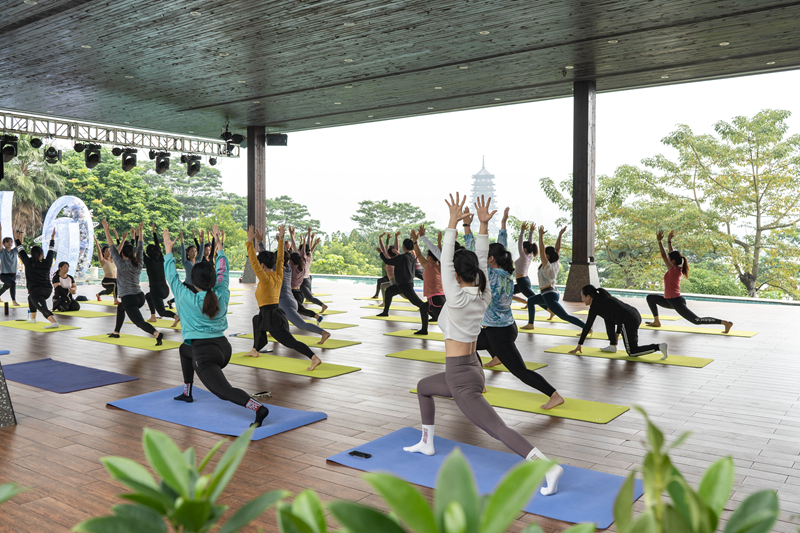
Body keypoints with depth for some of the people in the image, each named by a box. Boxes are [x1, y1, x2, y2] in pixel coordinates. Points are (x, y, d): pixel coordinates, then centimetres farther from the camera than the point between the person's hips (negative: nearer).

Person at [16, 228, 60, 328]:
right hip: (48, 290, 5)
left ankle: (54, 322, -41)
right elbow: (51, 251, 18)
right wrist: (52, 238, 29)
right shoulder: (47, 263, 2)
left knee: (43, 308, -18)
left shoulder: (28, 263, -4)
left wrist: (18, 239, 21)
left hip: (36, 291, -5)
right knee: (31, 298, 35)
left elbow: (21, 251, 8)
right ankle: (33, 318, 42)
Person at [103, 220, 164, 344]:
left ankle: (157, 334, -39)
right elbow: (140, 246, 15)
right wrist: (140, 230, 23)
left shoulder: (122, 265, -11)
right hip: (139, 297, 7)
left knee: (140, 322, -15)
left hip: (129, 299, -7)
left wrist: (106, 230, -3)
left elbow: (113, 248, -8)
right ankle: (116, 332, 42)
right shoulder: (139, 263, 4)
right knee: (120, 307, 35)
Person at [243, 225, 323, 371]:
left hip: (271, 317, -9)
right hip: (277, 313, 9)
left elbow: (253, 262, -16)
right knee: (256, 320, 33)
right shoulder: (278, 276, 6)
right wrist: (281, 239, 18)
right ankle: (255, 350, 45)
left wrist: (249, 241, -12)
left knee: (291, 342, -6)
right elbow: (280, 259, 16)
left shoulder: (265, 279, -14)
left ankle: (314, 358, -22)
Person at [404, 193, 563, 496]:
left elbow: (445, 260, -17)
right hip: (471, 369, 9)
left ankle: (549, 468, -20)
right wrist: (483, 225, 2)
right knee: (423, 387, 30)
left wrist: (453, 224, -15)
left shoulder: (457, 298, -19)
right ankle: (427, 444, 38)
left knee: (498, 429, -12)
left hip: (461, 379, -9)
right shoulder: (483, 296, 0)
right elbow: (482, 259, 6)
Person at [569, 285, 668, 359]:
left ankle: (659, 347, -14)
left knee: (632, 352, 2)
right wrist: (617, 333, 34)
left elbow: (587, 326, -2)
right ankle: (613, 346, 27)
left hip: (628, 321, -9)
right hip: (635, 316, 9)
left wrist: (579, 345, 3)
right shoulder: (602, 299, 24)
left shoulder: (595, 305, -2)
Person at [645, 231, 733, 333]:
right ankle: (656, 322, 15)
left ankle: (726, 323, -14)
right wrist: (669, 241, 22)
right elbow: (672, 254, 20)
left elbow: (663, 255, -19)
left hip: (676, 302, -10)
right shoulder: (677, 269, 8)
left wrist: (659, 241, -17)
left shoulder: (674, 270, -15)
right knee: (650, 298, 18)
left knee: (697, 320, -13)